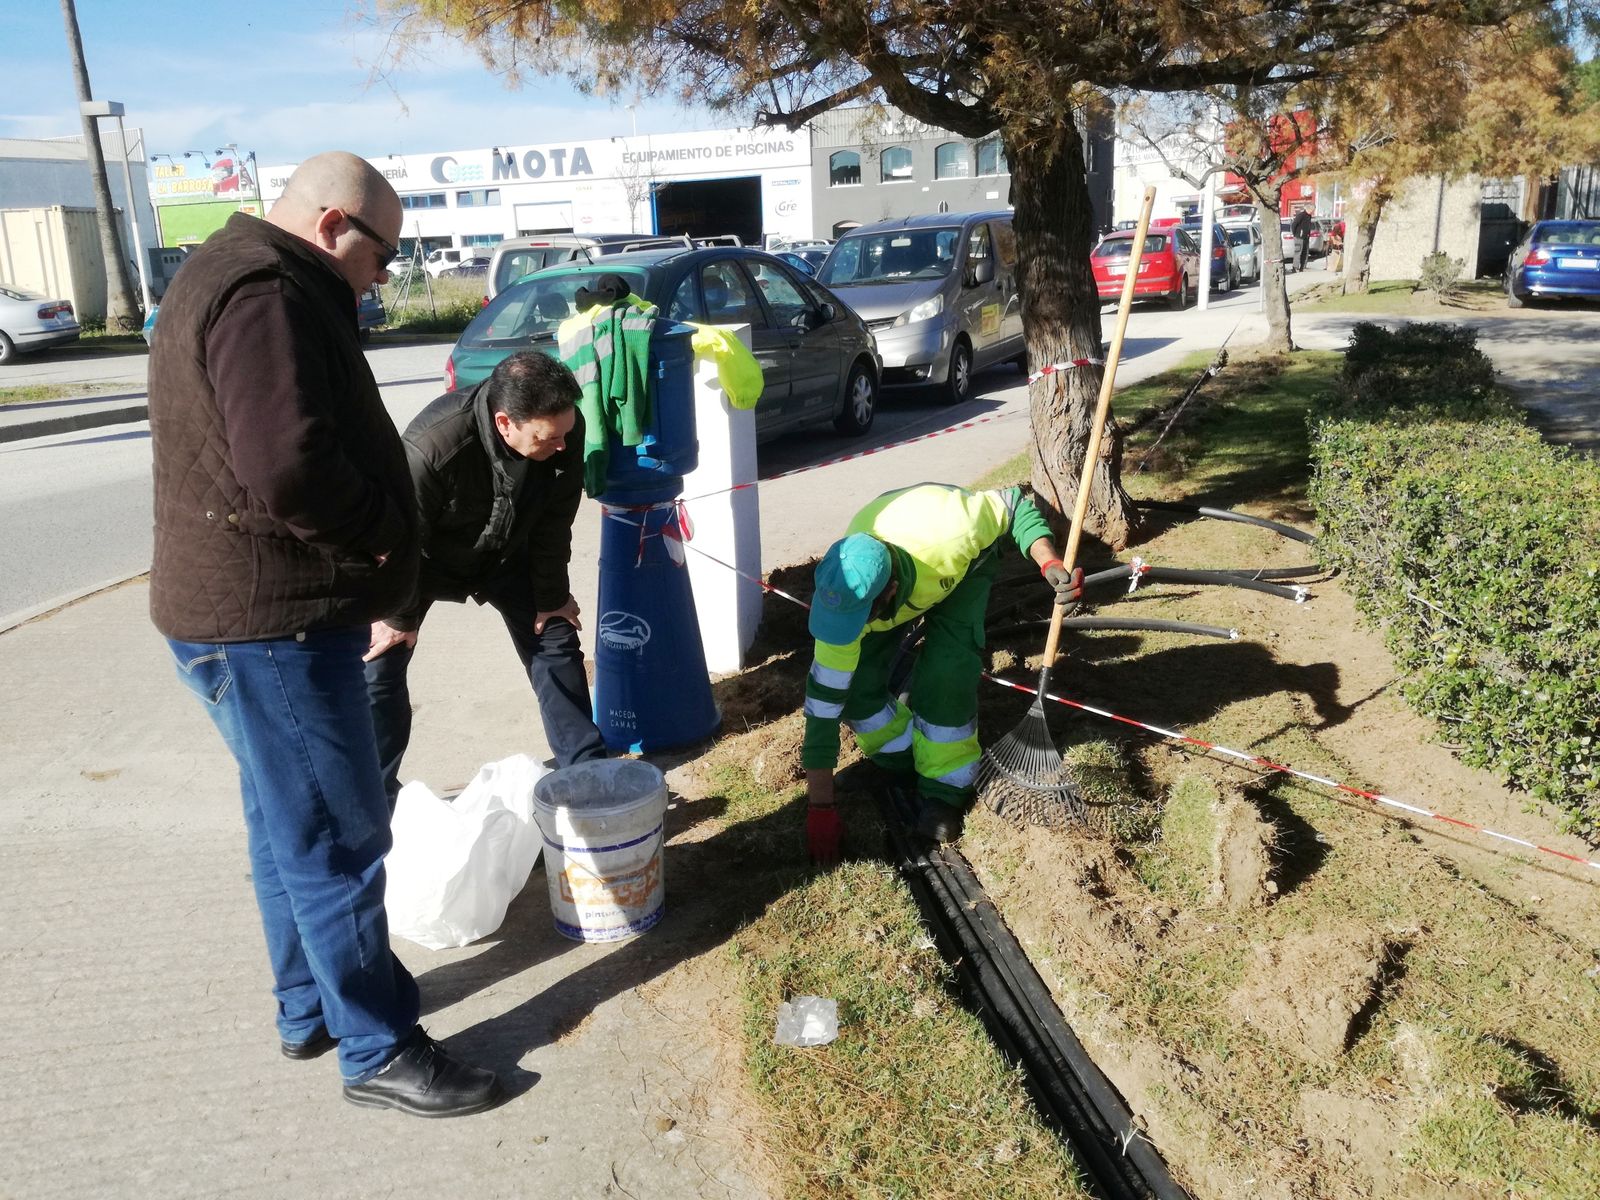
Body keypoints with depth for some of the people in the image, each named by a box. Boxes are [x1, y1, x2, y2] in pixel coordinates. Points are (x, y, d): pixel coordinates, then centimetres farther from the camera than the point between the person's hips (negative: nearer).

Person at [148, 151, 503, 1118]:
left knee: (293, 826, 20)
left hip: (256, 612, 11)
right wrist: (380, 535, -14)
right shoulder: (265, 294, -19)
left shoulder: (245, 280, 17)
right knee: (339, 840, -1)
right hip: (271, 622, -11)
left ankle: (311, 1006, 36)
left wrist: (372, 540, 9)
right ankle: (379, 1051, 13)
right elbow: (290, 469, -31)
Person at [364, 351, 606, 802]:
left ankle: (585, 771, 12)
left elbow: (553, 523, -12)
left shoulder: (565, 430, -29)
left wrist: (551, 596, -4)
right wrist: (397, 616, -14)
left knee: (554, 639, 1)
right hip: (425, 558, -4)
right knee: (382, 664, -6)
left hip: (505, 551, 4)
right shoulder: (432, 446, -42)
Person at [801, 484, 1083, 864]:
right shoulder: (844, 594, -38)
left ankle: (945, 787, -2)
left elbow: (1013, 503, -24)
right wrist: (820, 806, -26)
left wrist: (1049, 564, -40)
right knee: (853, 679, -15)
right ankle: (902, 761, 14)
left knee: (944, 675, -23)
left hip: (962, 564, -1)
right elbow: (824, 699, -30)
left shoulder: (949, 532, -46)